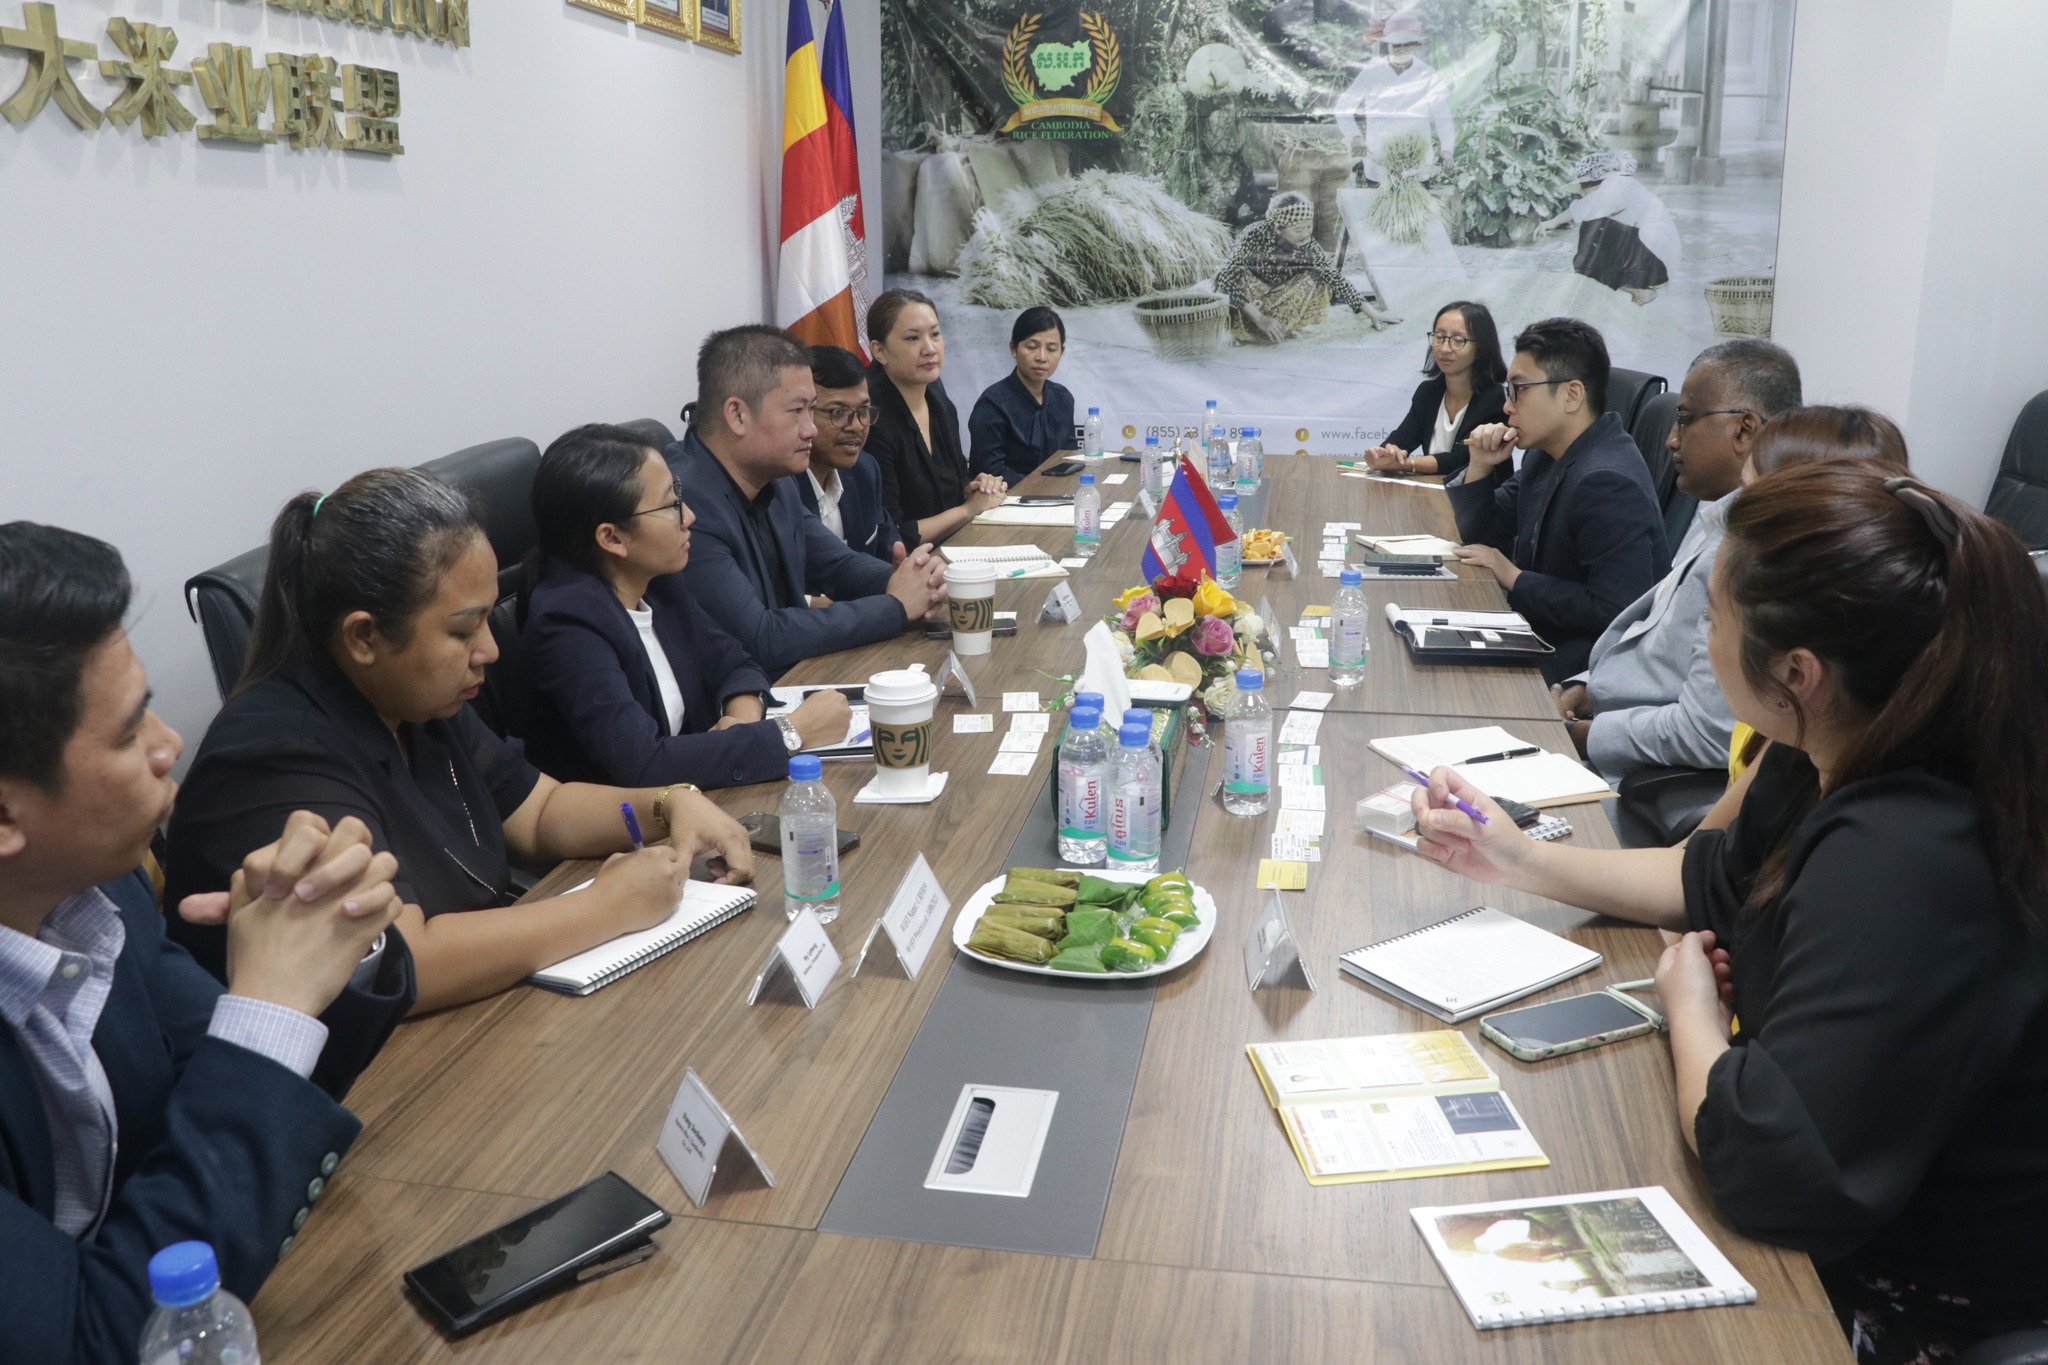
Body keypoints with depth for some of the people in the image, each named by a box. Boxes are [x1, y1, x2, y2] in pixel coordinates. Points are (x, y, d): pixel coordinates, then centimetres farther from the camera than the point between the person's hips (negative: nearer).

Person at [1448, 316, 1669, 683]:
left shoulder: (1607, 483, -23)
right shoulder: (1548, 455, 7)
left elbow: (1615, 612, -29)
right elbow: (1481, 539, 15)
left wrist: (1514, 578, -20)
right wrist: (1480, 467, -2)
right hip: (1540, 635, 9)